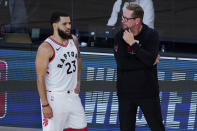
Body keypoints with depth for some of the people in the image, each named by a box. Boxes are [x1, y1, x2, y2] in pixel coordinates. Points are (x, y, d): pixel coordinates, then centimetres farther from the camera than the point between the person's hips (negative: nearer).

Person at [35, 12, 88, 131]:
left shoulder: (73, 40, 4)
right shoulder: (46, 48, -17)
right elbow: (40, 78, -17)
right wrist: (45, 105, -19)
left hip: (73, 95, 7)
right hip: (54, 98, -7)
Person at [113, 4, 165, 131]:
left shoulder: (151, 35, -7)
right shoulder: (120, 36, -2)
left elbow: (150, 60, -21)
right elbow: (121, 63, -13)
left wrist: (133, 43, -24)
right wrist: (148, 61, -13)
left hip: (147, 92, -2)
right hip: (125, 93, 2)